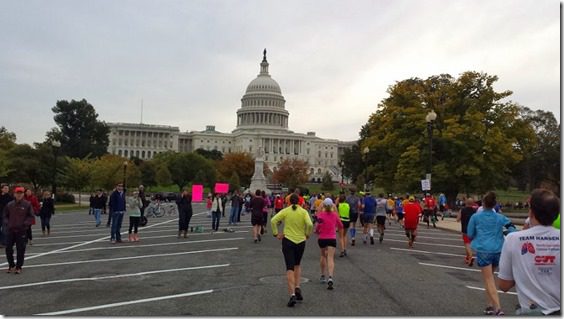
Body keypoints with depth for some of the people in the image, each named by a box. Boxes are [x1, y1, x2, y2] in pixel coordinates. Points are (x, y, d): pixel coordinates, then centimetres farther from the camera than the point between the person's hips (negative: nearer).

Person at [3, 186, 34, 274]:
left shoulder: (27, 204, -4)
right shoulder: (9, 205, 4)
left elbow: (31, 216, -2)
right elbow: (4, 216, 15)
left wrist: (24, 224, -13)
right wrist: (7, 223, -1)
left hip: (22, 231, -3)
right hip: (10, 230, 3)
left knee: (21, 249, 2)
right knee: (8, 248, 6)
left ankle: (18, 267, 14)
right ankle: (11, 265, 24)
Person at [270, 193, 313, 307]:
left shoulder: (285, 211, -3)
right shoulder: (303, 212, -3)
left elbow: (273, 220, -11)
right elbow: (310, 224, -15)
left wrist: (276, 234, -2)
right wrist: (307, 234, 2)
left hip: (287, 240, -1)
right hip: (301, 241, 1)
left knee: (290, 268, 1)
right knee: (297, 265, 24)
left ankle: (292, 295, -9)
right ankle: (297, 288, 9)